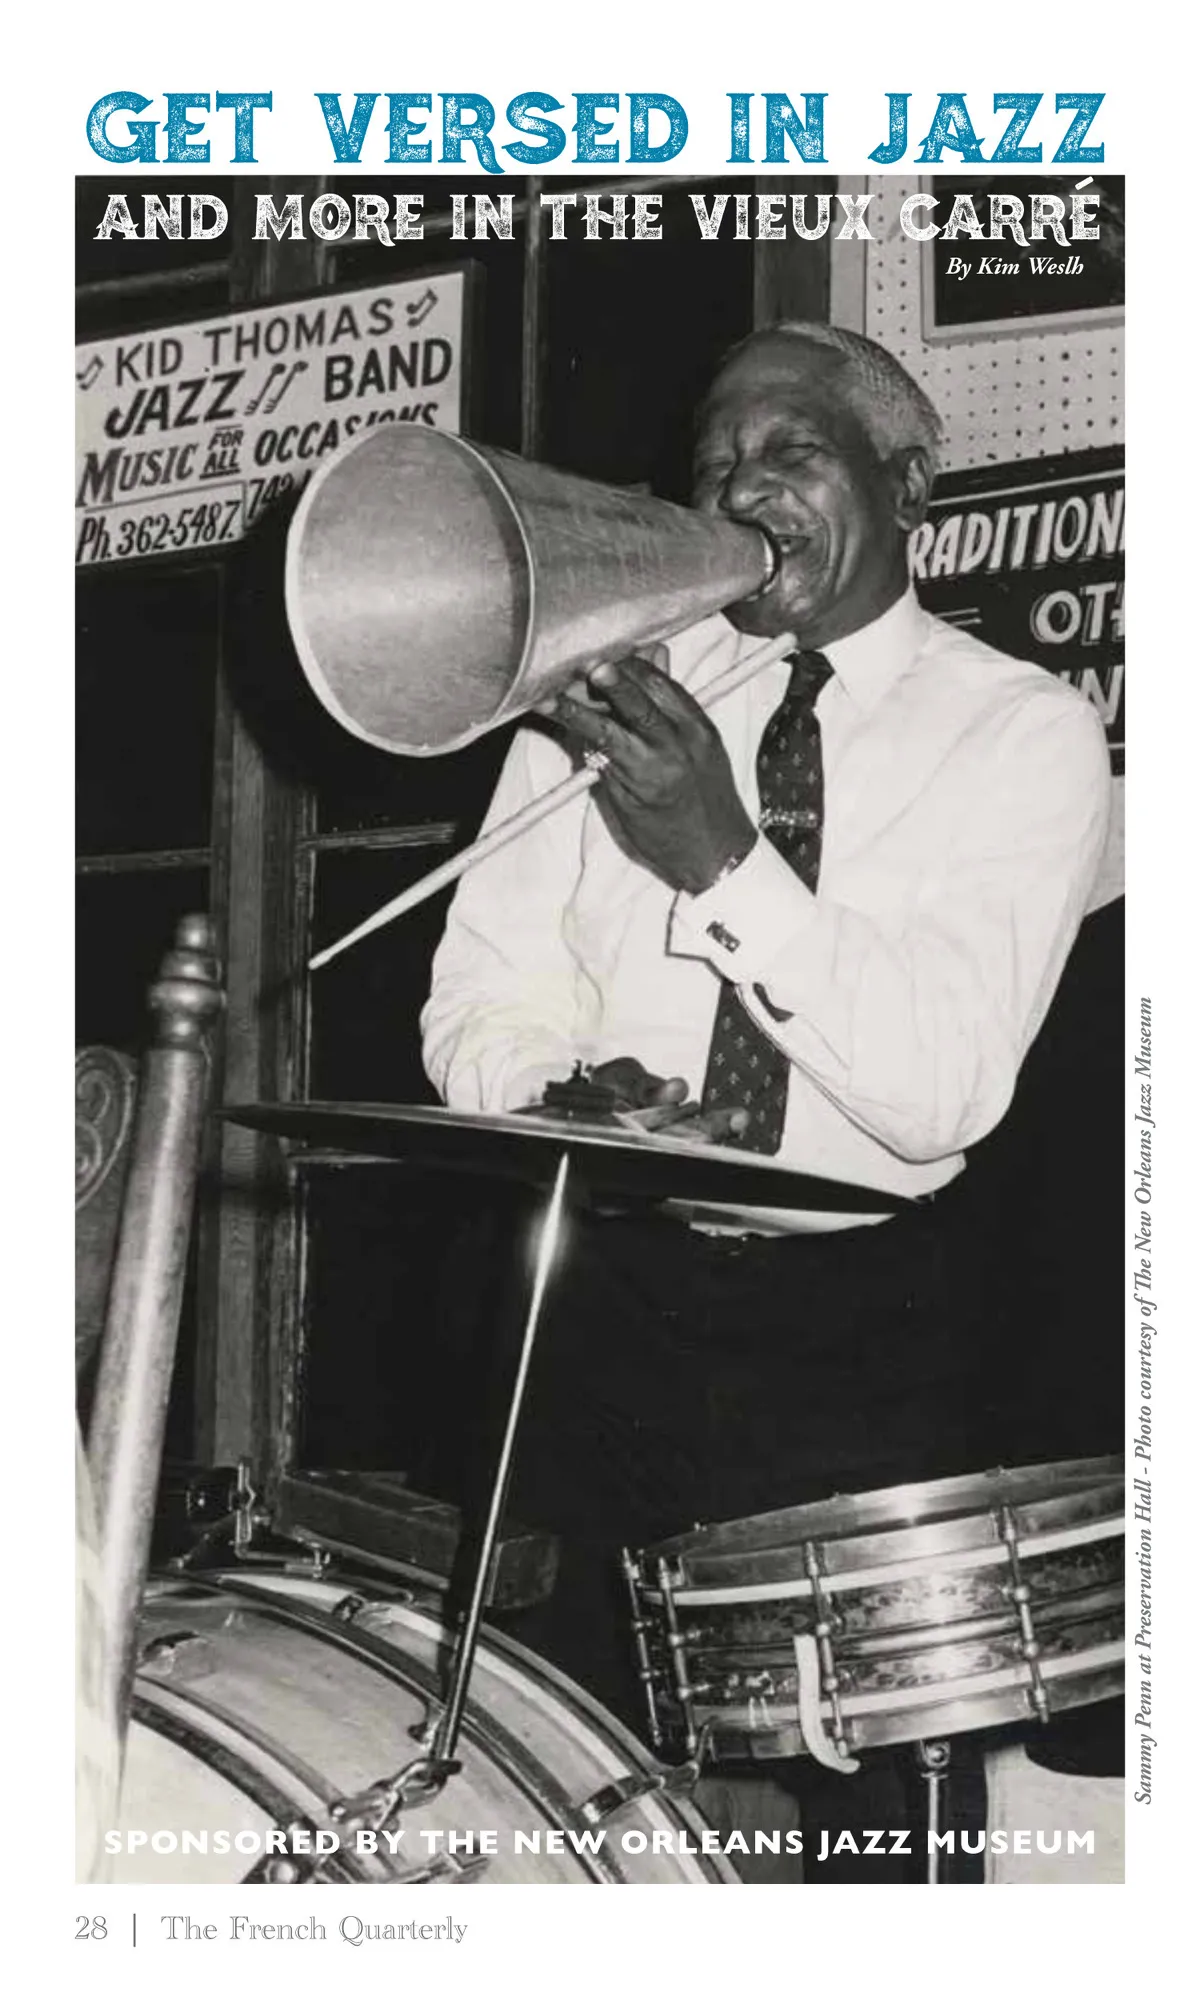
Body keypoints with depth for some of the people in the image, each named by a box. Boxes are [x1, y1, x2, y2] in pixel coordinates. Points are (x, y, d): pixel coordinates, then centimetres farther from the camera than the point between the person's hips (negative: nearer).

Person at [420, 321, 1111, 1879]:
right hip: (599, 1295, 2)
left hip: (863, 1327, -2)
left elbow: (941, 1091, -18)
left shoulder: (1025, 731, -6)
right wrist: (568, 1085, -21)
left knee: (877, 1791, 5)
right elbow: (479, 1009, 1)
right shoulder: (614, 687, 4)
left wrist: (726, 863, -29)